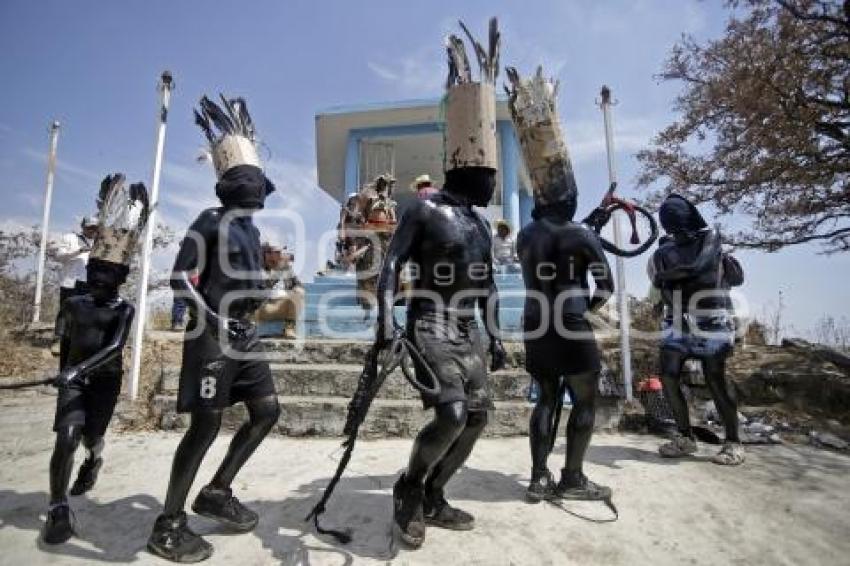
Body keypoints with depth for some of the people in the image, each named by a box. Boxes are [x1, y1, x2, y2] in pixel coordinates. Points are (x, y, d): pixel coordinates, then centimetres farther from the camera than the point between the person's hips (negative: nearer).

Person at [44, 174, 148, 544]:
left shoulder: (124, 310, -8)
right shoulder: (74, 304, 4)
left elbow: (114, 346, -22)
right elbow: (66, 341, 18)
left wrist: (79, 369, -34)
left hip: (105, 379, -2)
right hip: (73, 378, 2)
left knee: (91, 436, 10)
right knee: (66, 438, -14)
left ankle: (94, 459, 48)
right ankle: (58, 510, -4)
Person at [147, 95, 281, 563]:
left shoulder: (250, 227, 17)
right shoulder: (211, 220, -5)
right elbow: (178, 277, -12)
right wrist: (212, 319, -19)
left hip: (243, 334, 8)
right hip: (214, 336, -8)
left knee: (266, 411, 9)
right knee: (206, 425, -4)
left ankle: (216, 492, 23)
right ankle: (168, 526, 12)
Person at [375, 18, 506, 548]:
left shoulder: (480, 223, 15)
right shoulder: (424, 210, -7)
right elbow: (391, 266, -11)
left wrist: (495, 337, 16)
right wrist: (386, 322, -22)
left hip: (468, 331, 8)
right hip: (430, 328, -8)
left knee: (477, 417, 7)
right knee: (451, 415, -18)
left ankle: (433, 498, 24)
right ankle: (408, 488, 11)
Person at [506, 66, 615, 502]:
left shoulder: (525, 235, 8)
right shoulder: (582, 235, -8)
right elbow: (605, 285, -3)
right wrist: (588, 308, 14)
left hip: (535, 327, 6)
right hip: (571, 329, -5)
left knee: (547, 399, 13)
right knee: (584, 401, 9)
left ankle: (539, 478, 14)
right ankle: (572, 479, 13)